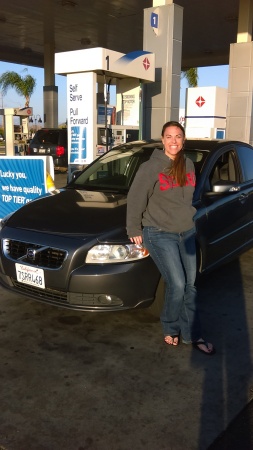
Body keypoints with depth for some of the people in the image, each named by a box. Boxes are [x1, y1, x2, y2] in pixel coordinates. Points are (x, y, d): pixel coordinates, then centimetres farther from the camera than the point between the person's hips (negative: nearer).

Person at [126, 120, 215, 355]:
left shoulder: (188, 165, 7)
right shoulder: (151, 167, -11)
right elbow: (135, 199, -8)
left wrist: (189, 218, 15)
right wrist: (134, 229, -7)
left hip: (187, 232, 6)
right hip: (160, 234, -6)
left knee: (190, 286, 7)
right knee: (177, 285, -8)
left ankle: (192, 335, 19)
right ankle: (170, 328, 17)